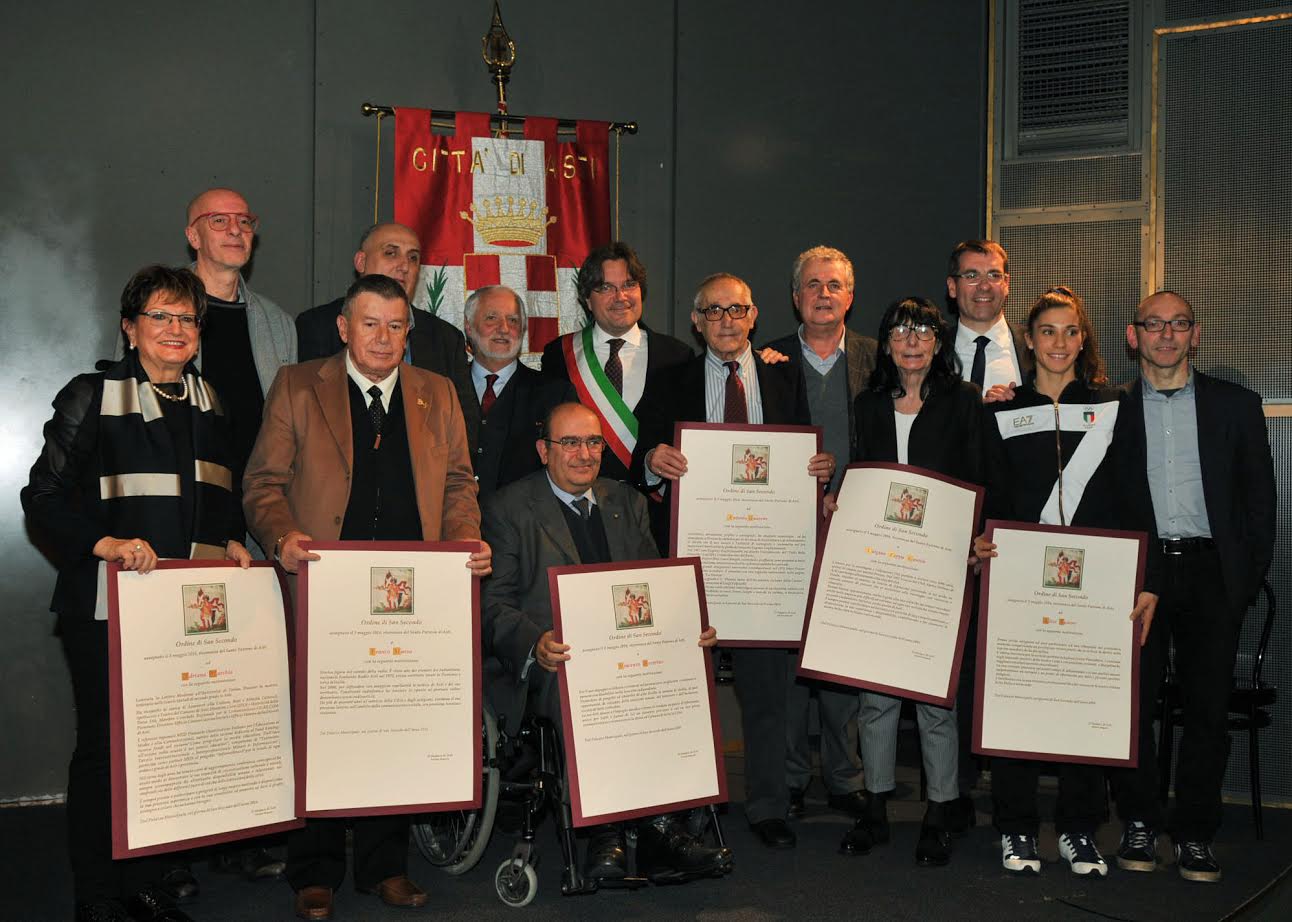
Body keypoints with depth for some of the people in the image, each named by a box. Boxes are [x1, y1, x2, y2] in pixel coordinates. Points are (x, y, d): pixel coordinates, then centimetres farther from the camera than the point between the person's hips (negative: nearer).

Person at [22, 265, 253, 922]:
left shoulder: (208, 405, 14)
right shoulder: (91, 399, -3)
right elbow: (43, 497, -8)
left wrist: (228, 543, 8)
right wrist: (106, 543, -20)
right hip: (107, 604, -5)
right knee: (104, 747, 2)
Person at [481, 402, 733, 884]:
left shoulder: (627, 502, 21)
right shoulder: (509, 509, 5)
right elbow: (494, 604, -4)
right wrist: (537, 643, -26)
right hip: (554, 664, -4)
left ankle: (612, 831, -25)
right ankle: (655, 828, -27)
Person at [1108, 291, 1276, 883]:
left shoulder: (1235, 405, 9)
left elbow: (1260, 498, 9)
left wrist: (1251, 576, 1)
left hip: (1212, 574, 1)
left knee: (1207, 707, 3)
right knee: (1133, 703, 1)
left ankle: (1195, 834, 14)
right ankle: (1139, 823, 15)